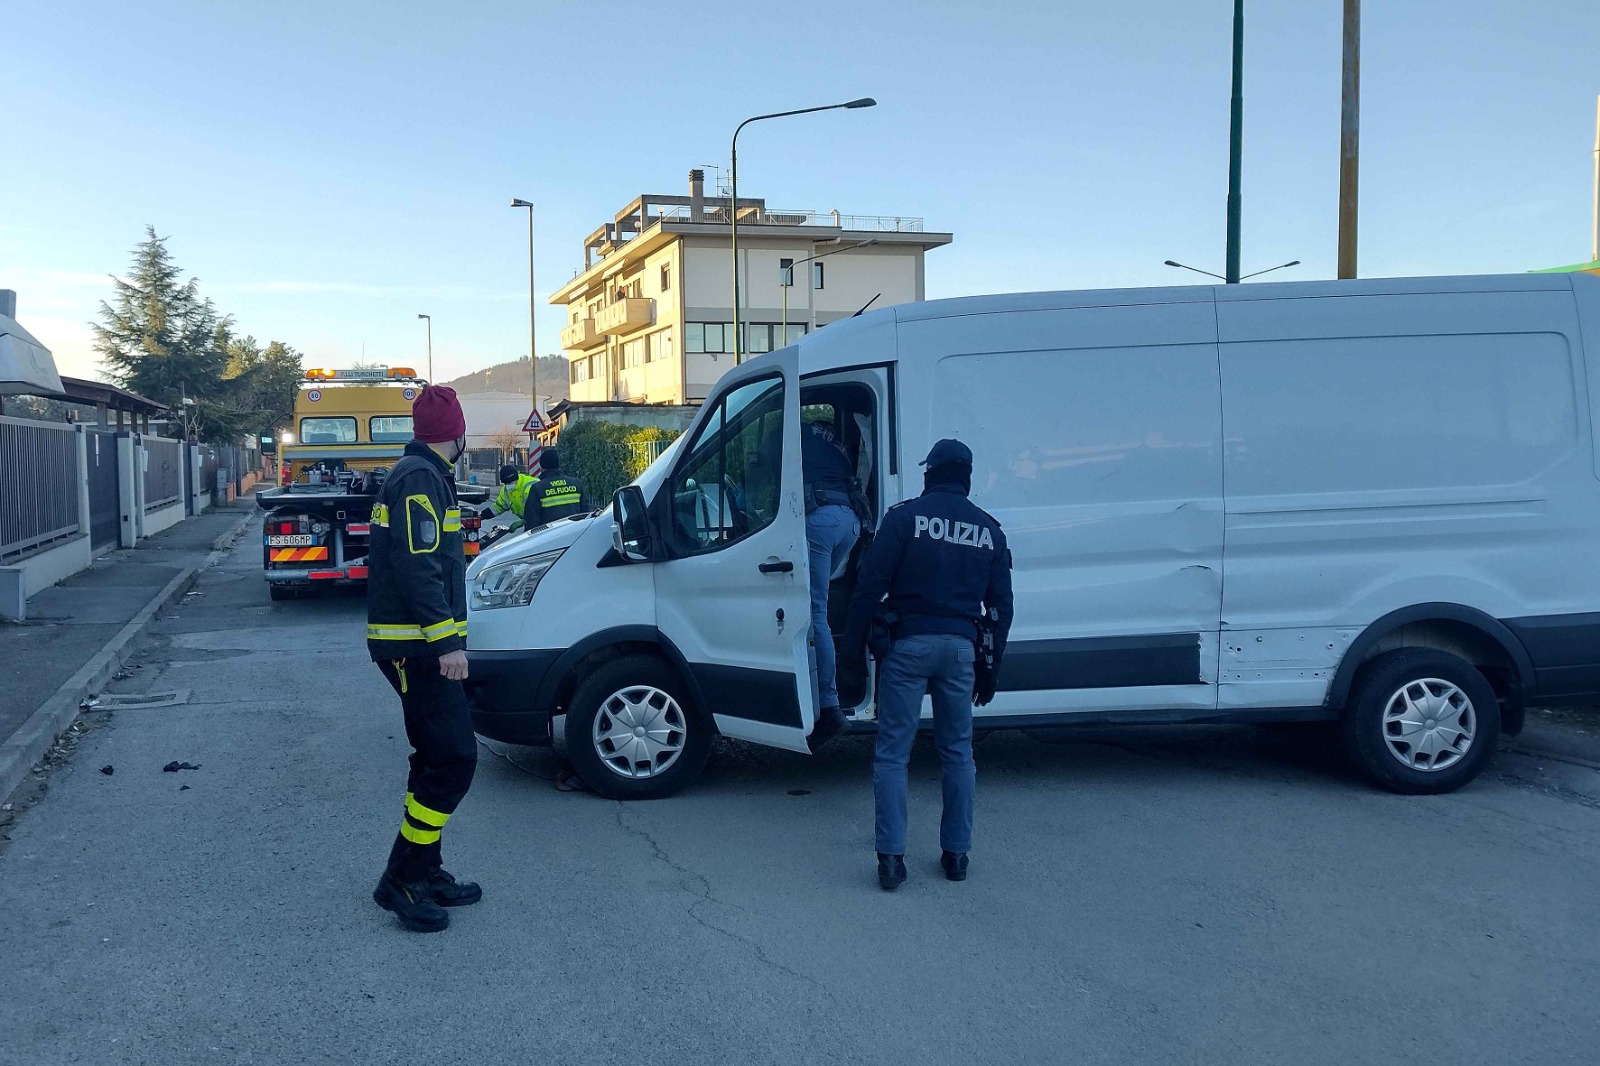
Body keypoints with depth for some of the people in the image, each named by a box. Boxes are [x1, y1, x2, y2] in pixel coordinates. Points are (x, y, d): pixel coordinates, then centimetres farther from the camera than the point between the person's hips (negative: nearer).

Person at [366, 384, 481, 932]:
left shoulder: (422, 475, 18)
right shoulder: (420, 479, -14)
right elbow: (416, 567, -23)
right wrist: (446, 642, -25)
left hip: (417, 644, 11)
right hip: (417, 645, -11)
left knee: (438, 760, 15)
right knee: (454, 759, -10)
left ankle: (426, 872, 24)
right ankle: (402, 879, -3)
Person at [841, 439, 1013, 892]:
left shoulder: (905, 516, -2)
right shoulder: (989, 530, 11)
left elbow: (870, 583, -8)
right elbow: (1001, 606, 12)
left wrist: (855, 643, -1)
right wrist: (991, 668, 18)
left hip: (910, 643, -4)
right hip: (960, 646, 4)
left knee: (892, 754, 2)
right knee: (958, 753, 15)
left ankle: (891, 856, -1)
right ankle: (956, 854, 20)